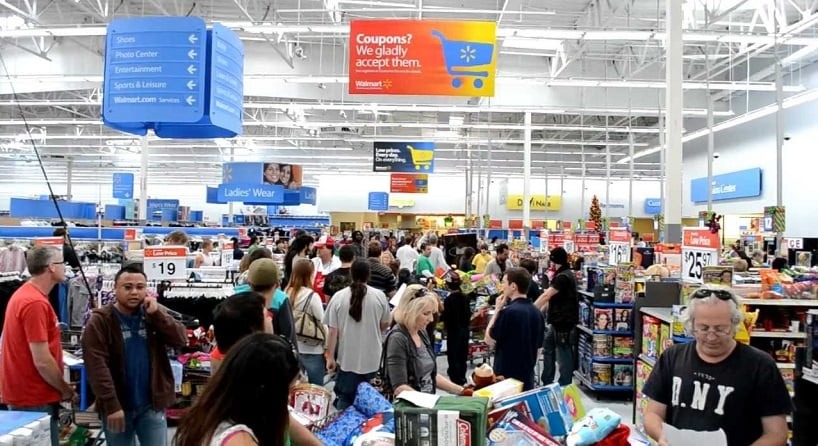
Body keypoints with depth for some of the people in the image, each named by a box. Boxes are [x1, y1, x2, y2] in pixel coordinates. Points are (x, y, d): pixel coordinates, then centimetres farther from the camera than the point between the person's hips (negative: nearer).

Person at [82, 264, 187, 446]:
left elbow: (181, 340, -7)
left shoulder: (154, 315, 4)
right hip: (117, 406, -2)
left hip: (152, 405, 2)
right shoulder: (100, 321, -8)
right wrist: (111, 405, -22)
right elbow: (97, 366, -16)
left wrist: (156, 313, -16)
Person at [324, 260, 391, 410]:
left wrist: (330, 357, 2)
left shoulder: (338, 297, -8)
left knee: (345, 400, 10)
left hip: (347, 359, -1)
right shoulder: (380, 296, -6)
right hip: (371, 358, 1)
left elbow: (333, 331, -7)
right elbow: (385, 324, 7)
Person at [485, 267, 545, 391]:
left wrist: (497, 309, -5)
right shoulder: (537, 312, 4)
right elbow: (538, 346, 11)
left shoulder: (508, 312, -21)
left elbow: (489, 339, -9)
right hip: (527, 375, 7)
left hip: (507, 376, -7)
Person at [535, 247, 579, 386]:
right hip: (558, 321, 11)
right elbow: (552, 297, 18)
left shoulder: (562, 277, -20)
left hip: (564, 322, -11)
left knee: (564, 357, -2)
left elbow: (546, 296, -23)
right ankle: (547, 384, 23)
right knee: (548, 349, 16)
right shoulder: (565, 275, 13)